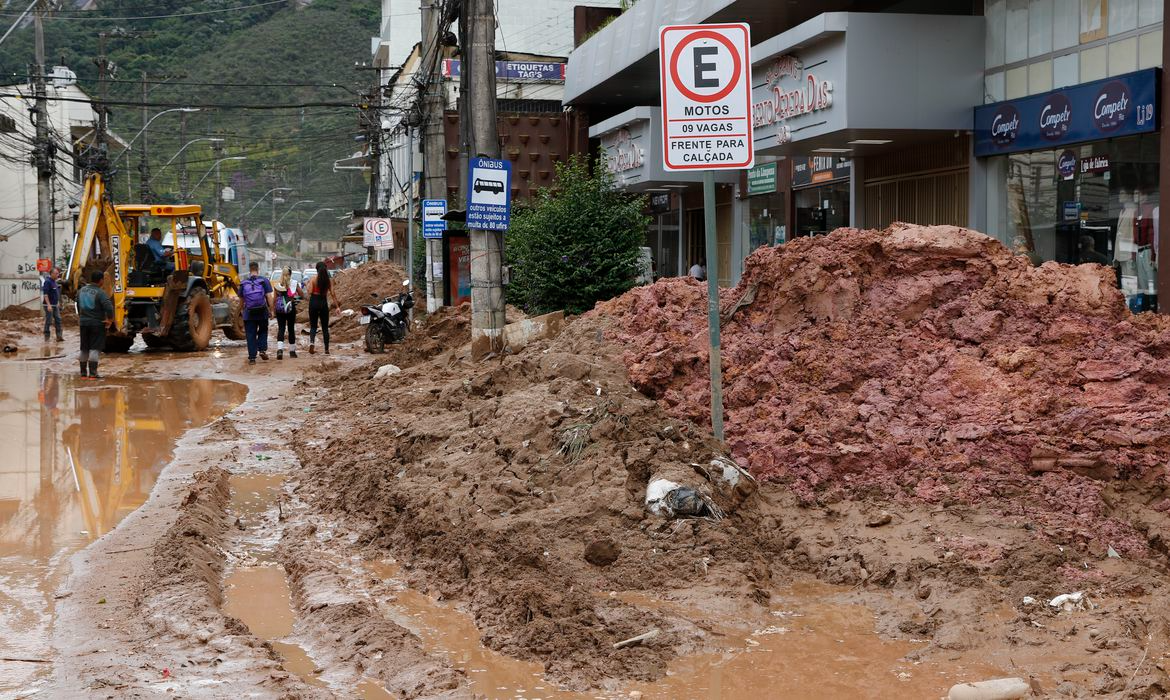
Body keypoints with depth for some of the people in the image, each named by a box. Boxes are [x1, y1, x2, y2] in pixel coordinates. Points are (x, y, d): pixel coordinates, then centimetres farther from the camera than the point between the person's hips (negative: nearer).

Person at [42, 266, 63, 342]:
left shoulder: (54, 281, 12)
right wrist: (49, 305, -25)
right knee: (48, 321, -3)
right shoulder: (47, 282, -15)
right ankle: (46, 337, 4)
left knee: (58, 319, 4)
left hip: (55, 305, 9)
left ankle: (59, 336, 3)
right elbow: (45, 294, -21)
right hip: (49, 305, -9)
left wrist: (58, 302, 22)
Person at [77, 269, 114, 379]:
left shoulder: (82, 290, 7)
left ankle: (83, 372, 20)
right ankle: (93, 373, -8)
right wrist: (110, 319, -11)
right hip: (97, 324, -6)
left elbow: (78, 305, 21)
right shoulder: (100, 293, -16)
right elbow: (109, 307, -27)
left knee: (84, 348, 15)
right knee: (95, 348, -4)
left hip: (83, 323, 6)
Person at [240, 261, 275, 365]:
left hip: (249, 313, 1)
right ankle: (262, 350, 5)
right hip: (262, 313, -1)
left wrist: (243, 310, 26)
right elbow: (269, 297, -8)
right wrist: (271, 309, 0)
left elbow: (241, 299, 10)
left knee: (251, 335, 5)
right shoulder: (264, 281, -3)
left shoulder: (243, 283, 4)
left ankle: (252, 358, 2)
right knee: (263, 331, 20)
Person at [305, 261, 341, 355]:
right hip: (324, 303, 1)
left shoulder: (313, 280, -6)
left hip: (314, 302, -1)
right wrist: (337, 306, -1)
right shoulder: (329, 280, -1)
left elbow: (310, 292, -12)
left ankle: (312, 342, -19)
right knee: (325, 327, 10)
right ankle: (326, 349, 9)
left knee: (313, 326, 9)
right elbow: (332, 294, -4)